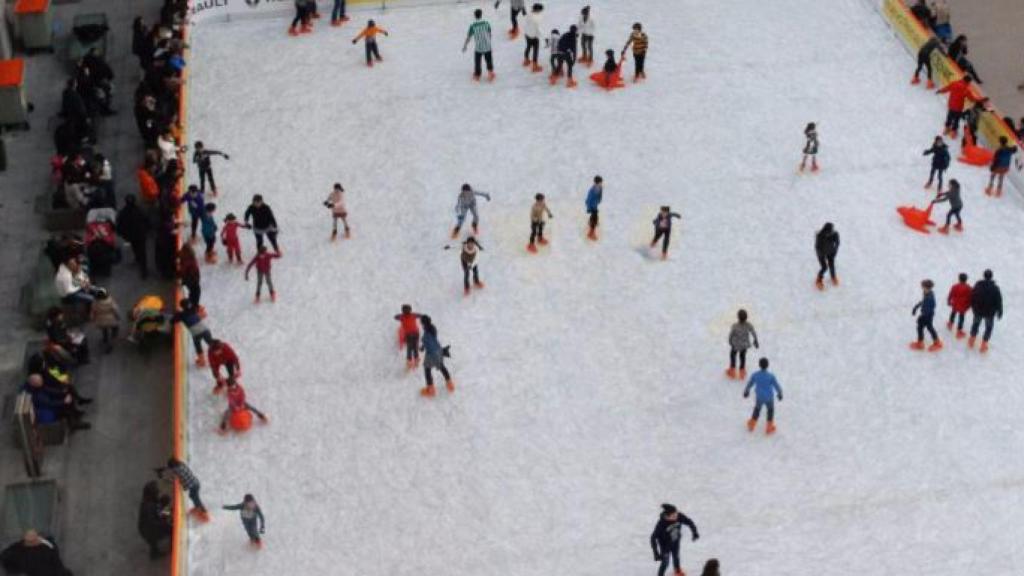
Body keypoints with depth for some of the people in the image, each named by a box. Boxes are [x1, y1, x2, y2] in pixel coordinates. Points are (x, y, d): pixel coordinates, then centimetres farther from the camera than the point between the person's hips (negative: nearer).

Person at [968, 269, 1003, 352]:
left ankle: (972, 340, 35)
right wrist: (999, 312, 1)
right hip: (990, 313, -2)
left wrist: (973, 308, 15)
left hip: (978, 311, 2)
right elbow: (999, 302, -12)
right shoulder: (995, 288, -18)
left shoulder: (977, 286, -11)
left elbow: (972, 298, -1)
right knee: (989, 327, 18)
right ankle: (984, 344, 18)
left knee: (976, 324, 26)